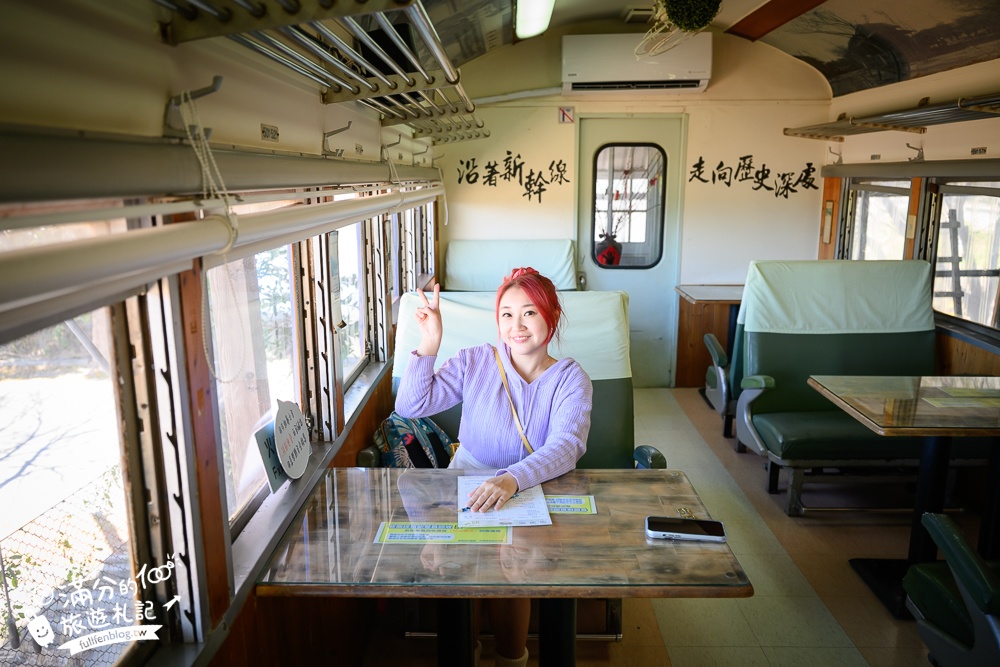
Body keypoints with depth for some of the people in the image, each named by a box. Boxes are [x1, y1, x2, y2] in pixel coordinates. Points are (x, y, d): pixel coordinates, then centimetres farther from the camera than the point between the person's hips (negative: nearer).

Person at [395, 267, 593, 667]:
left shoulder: (571, 379, -4)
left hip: (535, 494, -1)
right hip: (467, 487, 1)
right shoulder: (475, 363, -1)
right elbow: (410, 406, -9)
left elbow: (566, 446, -22)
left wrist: (512, 479, -40)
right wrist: (429, 345, -22)